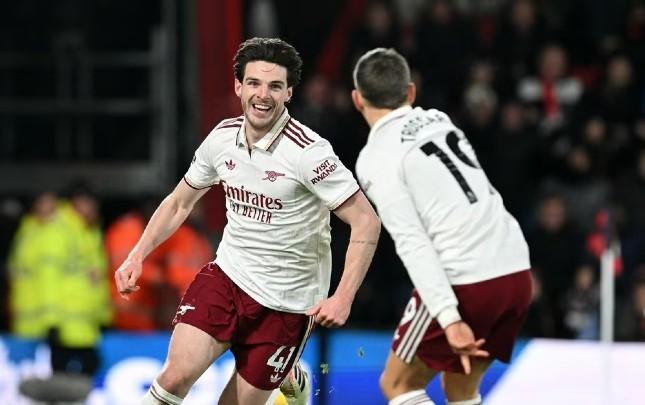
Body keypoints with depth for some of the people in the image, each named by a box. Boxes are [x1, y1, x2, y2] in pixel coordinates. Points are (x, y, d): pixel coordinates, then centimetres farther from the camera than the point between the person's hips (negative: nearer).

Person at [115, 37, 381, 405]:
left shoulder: (308, 152, -20)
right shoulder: (222, 138, -2)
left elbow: (367, 222, -20)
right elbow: (180, 202, 15)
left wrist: (343, 298, -28)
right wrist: (138, 255, 6)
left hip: (286, 301, -3)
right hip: (228, 274, 3)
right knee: (178, 373, -19)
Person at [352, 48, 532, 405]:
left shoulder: (376, 158, -4)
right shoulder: (438, 121, 16)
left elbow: (413, 243, -14)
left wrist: (449, 318, -20)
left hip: (464, 281, -7)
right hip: (516, 271, 7)